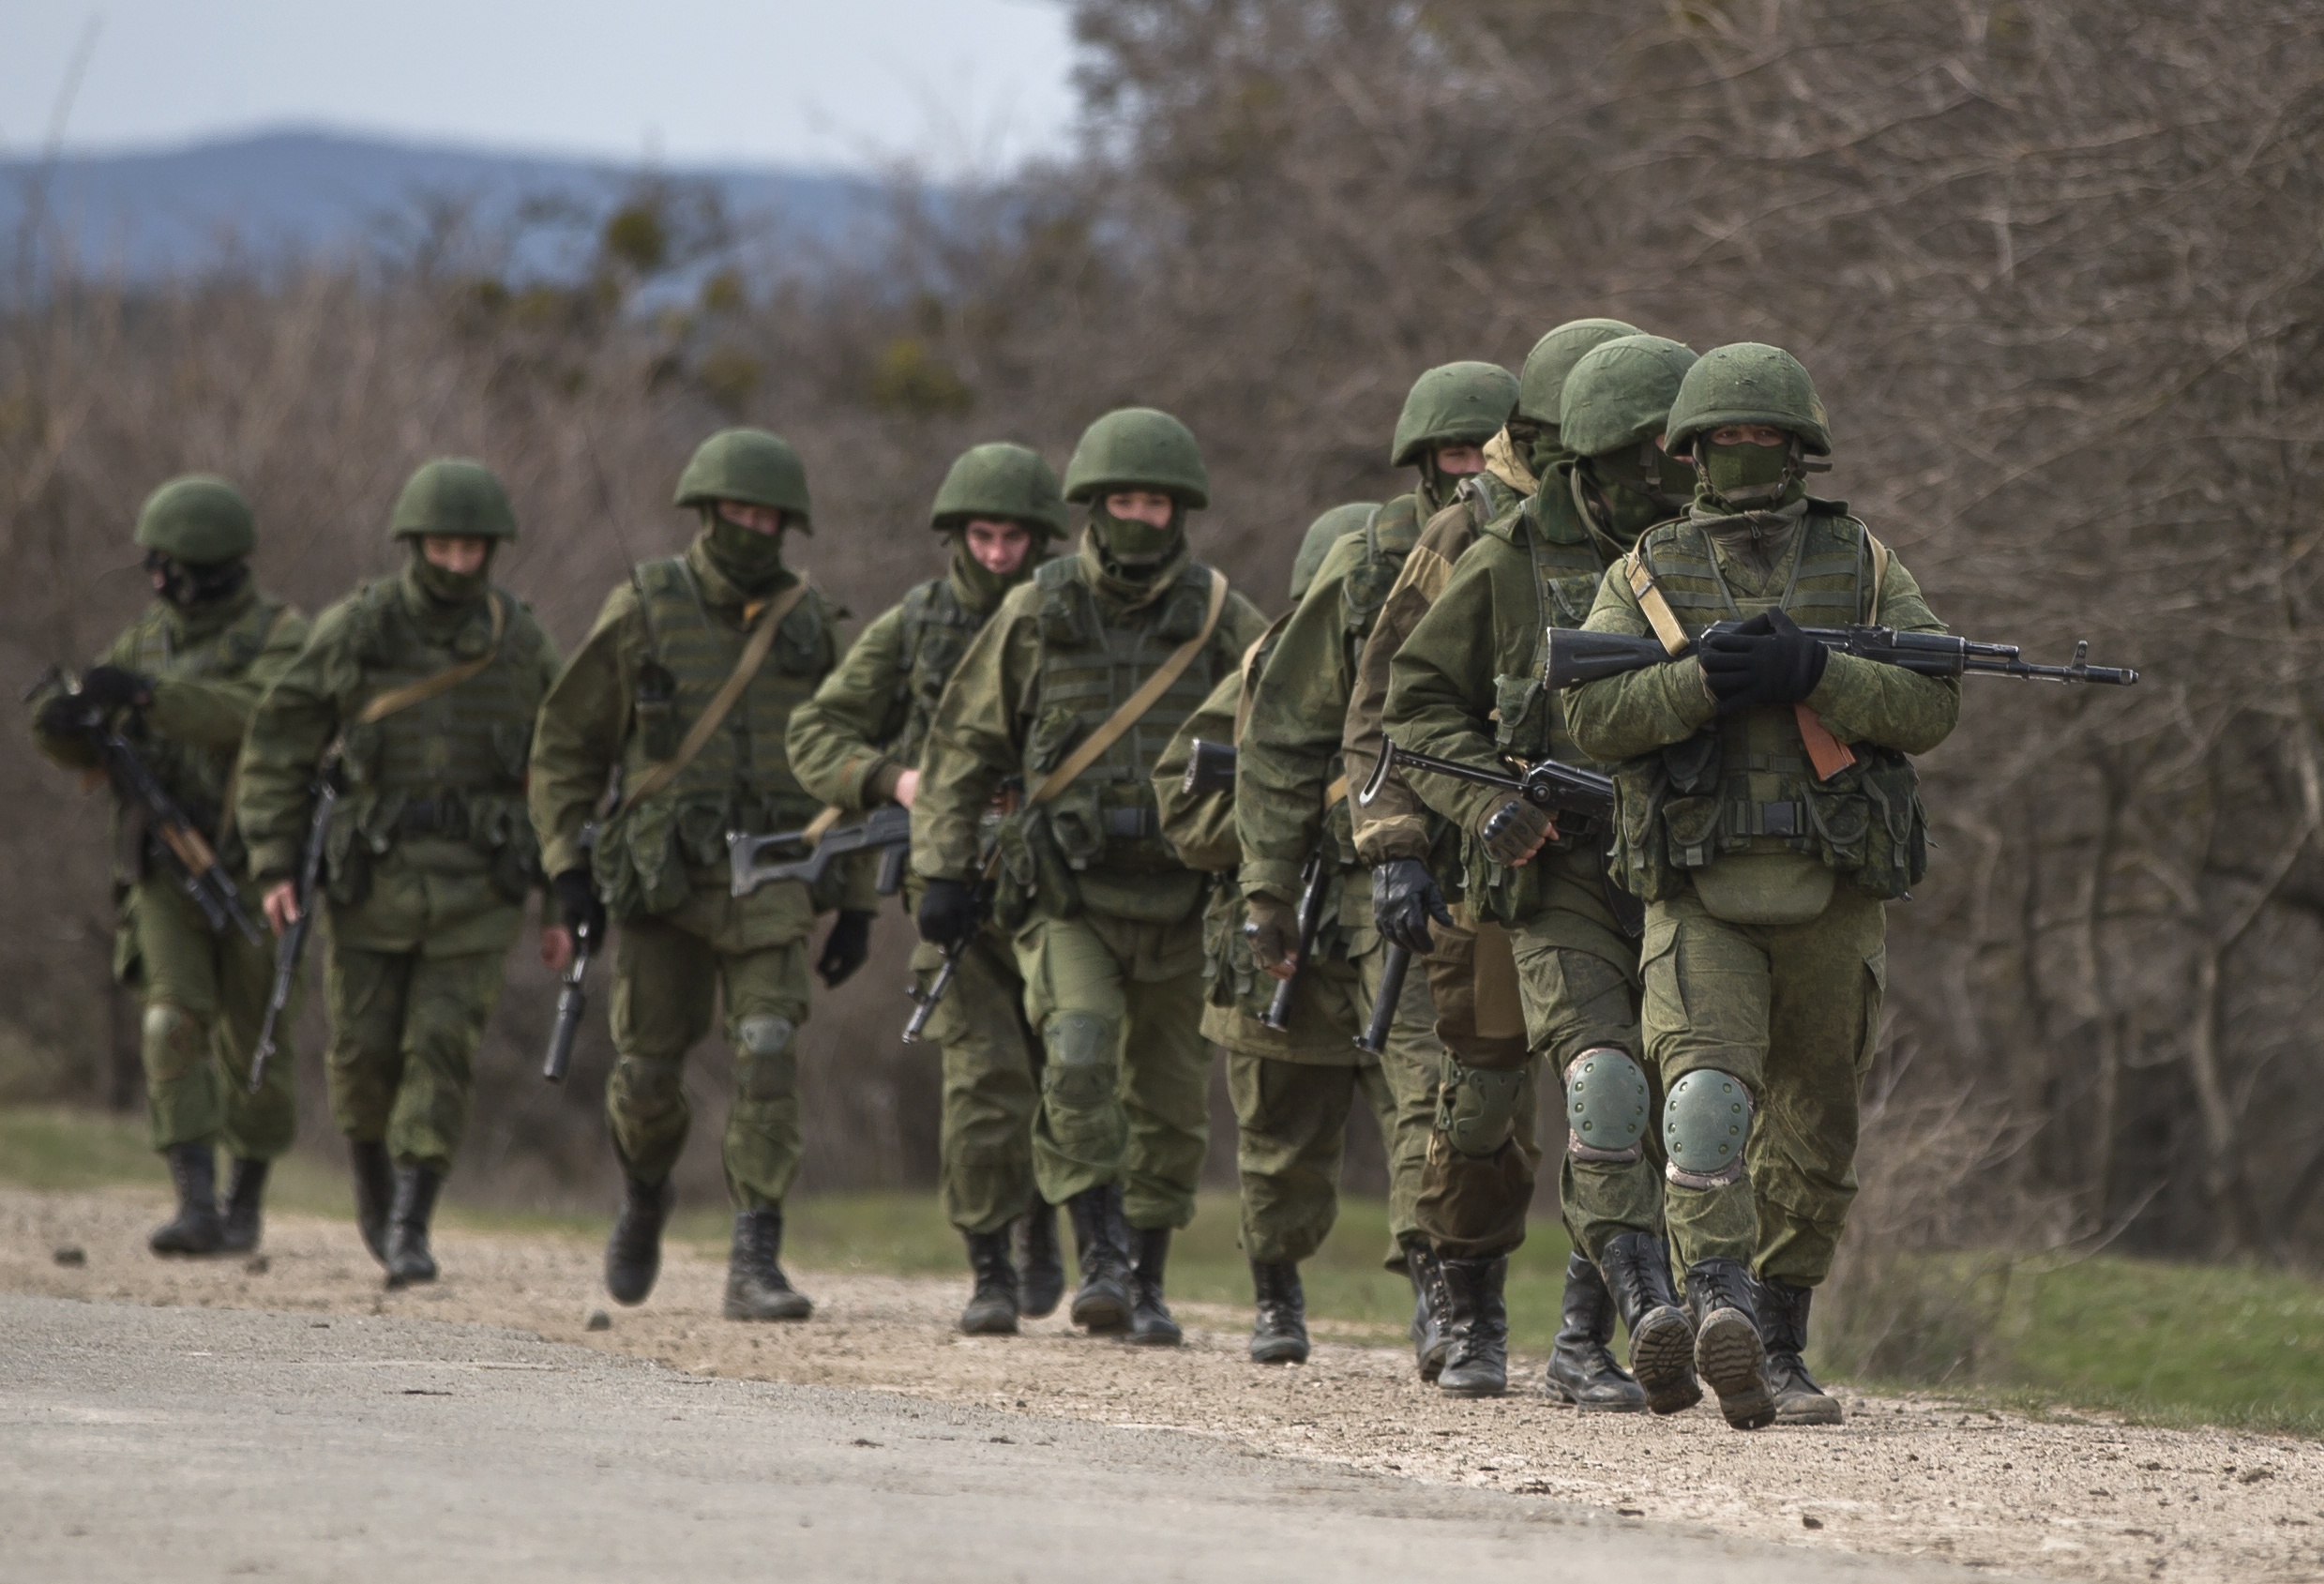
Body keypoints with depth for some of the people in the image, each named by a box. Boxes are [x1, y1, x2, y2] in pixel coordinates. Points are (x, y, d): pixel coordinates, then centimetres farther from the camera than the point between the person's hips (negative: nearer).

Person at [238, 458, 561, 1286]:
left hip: (476, 884, 0)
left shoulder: (521, 644, -1)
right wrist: (273, 867, -7)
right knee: (365, 1049, 5)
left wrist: (561, 901, 5)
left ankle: (408, 1230, -5)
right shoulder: (354, 633, -6)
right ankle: (373, 1180, 32)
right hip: (374, 877, 0)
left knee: (442, 1048, -8)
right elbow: (277, 748, 0)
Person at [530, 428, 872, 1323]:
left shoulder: (810, 626, 6)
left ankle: (756, 1265, -18)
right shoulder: (642, 613, -1)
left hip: (770, 883, 1)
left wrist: (857, 903, 10)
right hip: (661, 881, -1)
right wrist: (568, 863, -5)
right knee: (648, 1073, 6)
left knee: (768, 1057, -16)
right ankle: (644, 1198, 39)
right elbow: (565, 745, 4)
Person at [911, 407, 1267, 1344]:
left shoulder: (1223, 623, 2)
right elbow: (963, 747, 7)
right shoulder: (1035, 618, 1)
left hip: (1182, 904, 1)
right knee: (1079, 1055, -23)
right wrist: (944, 869, 1)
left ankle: (1146, 1281, 21)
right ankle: (1101, 1257, -19)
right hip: (1067, 897, -1)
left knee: (1170, 1102, 7)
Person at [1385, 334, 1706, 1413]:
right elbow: (1419, 702, 6)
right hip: (1561, 877, -4)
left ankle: (1581, 1346, 15)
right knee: (1603, 1081, -24)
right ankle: (1650, 1313, -35)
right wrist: (1490, 806, -9)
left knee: (1662, 1121, 4)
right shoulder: (1512, 565, 1)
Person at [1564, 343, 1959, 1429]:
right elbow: (1593, 714, -5)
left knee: (1813, 1144, 9)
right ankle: (1719, 1305, -38)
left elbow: (1931, 705, -4)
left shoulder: (1865, 568, 9)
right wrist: (1709, 677, -18)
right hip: (1700, 900, -2)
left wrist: (1810, 672, -17)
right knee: (1707, 1095, -24)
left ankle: (1778, 1351, 23)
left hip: (1833, 902, 2)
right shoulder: (1646, 576, 8)